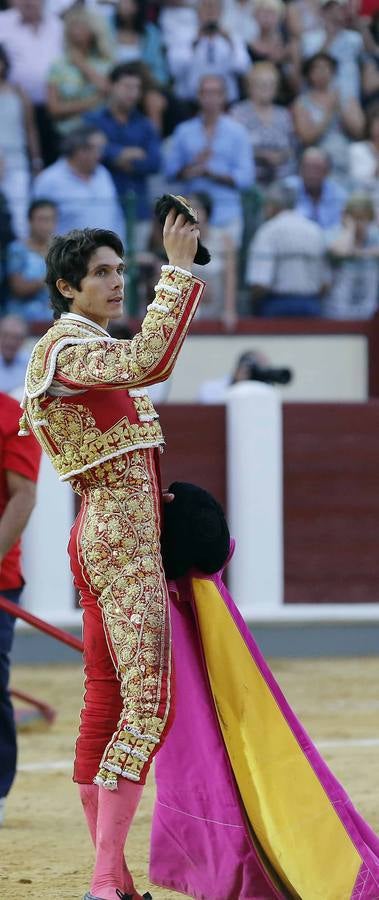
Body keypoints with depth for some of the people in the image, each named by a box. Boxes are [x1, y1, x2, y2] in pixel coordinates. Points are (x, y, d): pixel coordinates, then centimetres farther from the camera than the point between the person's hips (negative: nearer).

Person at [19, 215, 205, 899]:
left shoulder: (88, 350, 19)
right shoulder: (66, 348, -13)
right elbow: (149, 362, -31)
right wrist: (177, 268, -29)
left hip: (104, 531, 10)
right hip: (122, 535, -10)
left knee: (105, 702, 8)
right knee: (147, 702, -15)